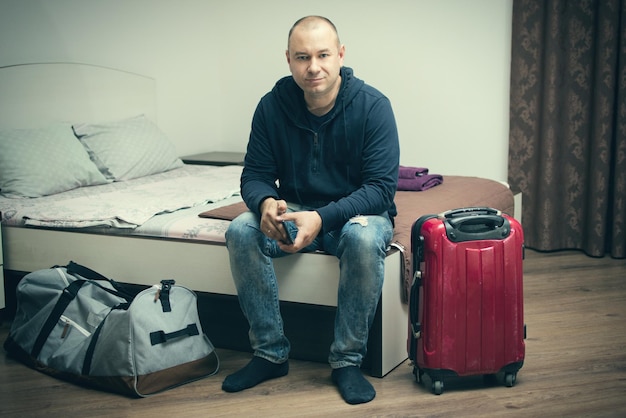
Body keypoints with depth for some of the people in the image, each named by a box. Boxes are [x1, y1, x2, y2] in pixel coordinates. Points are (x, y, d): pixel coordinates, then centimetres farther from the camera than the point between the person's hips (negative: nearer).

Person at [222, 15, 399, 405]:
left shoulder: (373, 105, -17)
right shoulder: (273, 106, -7)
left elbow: (381, 187, -20)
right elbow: (255, 173, -3)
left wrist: (323, 218, -35)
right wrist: (266, 203, -29)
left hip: (356, 212, -3)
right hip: (294, 211, 3)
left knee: (365, 238, -37)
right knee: (241, 231, -24)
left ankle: (348, 361, -20)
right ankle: (271, 353, -12)